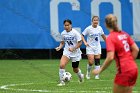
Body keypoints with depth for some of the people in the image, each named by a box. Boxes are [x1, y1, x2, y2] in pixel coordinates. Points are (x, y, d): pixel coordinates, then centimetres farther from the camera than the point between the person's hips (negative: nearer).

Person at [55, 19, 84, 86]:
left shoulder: (75, 33, -15)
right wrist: (59, 47, -10)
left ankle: (80, 76, 49)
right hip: (66, 52, 2)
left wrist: (73, 48, -25)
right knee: (62, 65, -24)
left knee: (75, 70, 12)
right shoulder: (63, 33, -2)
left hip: (75, 53, -2)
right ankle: (62, 81, -14)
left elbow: (80, 43, -13)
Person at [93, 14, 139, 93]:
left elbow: (110, 57, -21)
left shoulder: (110, 38, -12)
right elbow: (136, 49, 10)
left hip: (124, 71, -7)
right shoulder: (124, 34, 9)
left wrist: (100, 70, -12)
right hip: (134, 69, 7)